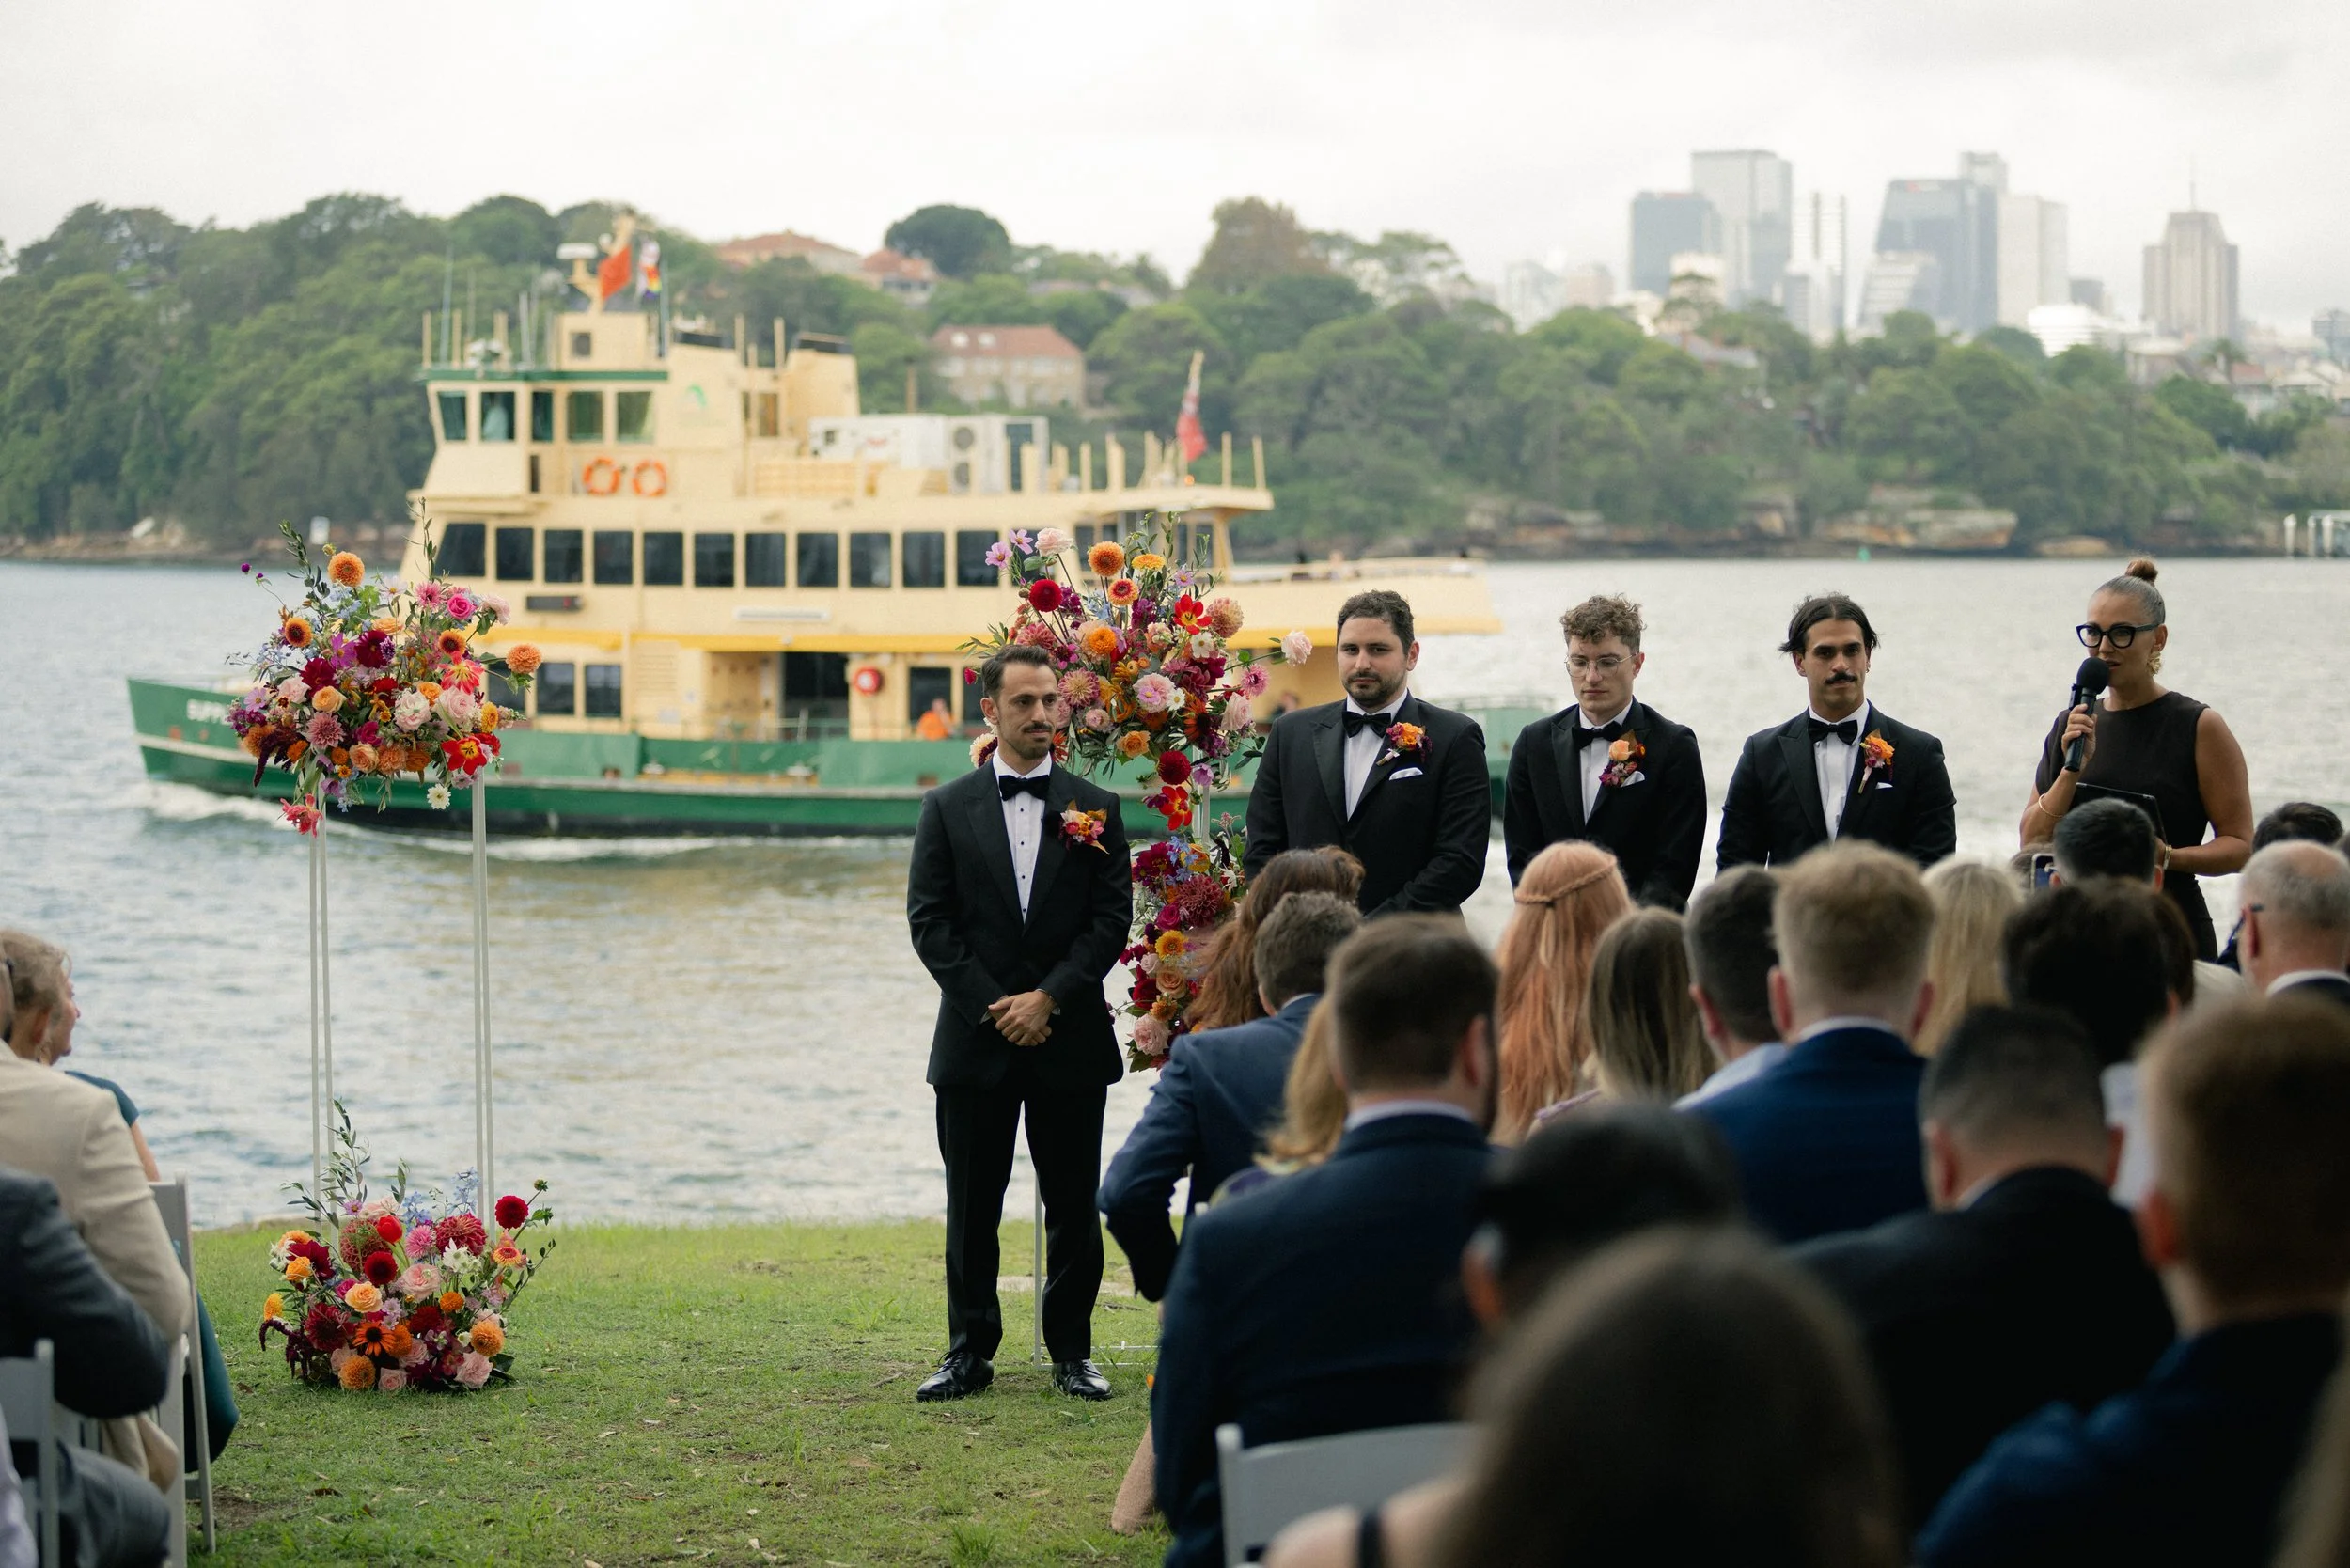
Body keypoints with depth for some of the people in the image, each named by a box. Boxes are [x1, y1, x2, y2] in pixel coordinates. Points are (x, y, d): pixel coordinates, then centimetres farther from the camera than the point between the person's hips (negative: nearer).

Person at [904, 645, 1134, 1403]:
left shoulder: (1094, 808, 6)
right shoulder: (947, 808, 5)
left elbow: (1113, 917, 0)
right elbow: (929, 919, 0)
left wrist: (1051, 996, -11)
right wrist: (991, 1004, -9)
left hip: (1070, 1037, 0)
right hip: (974, 1040, 0)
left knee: (1073, 1205, 3)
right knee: (972, 1205, 4)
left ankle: (1071, 1351, 13)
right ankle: (970, 1352, 12)